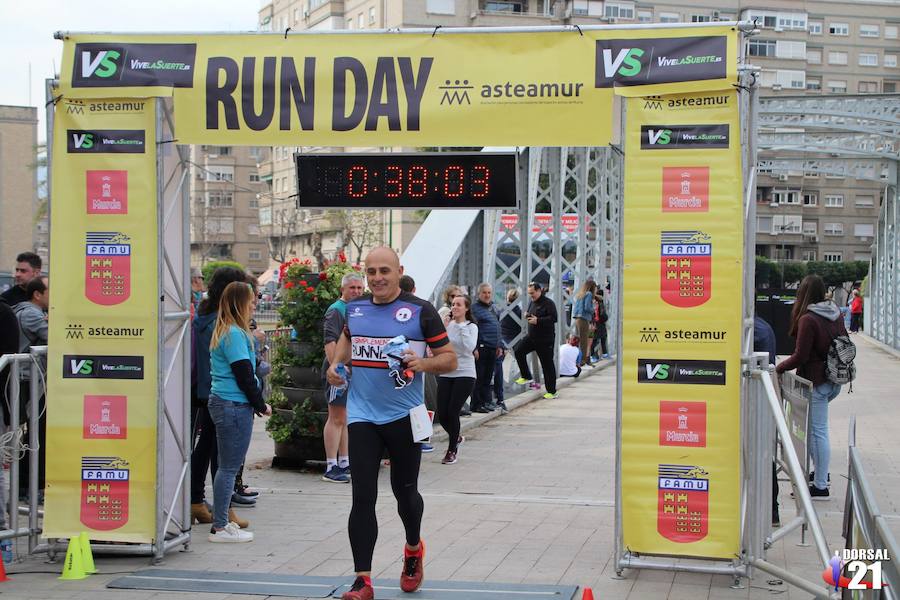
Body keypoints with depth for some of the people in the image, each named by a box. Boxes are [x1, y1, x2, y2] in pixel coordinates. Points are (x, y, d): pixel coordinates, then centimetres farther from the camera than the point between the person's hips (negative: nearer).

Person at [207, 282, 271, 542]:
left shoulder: (224, 332, 17)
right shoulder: (235, 335, -14)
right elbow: (244, 375, -16)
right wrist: (261, 405, -6)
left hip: (222, 402, 10)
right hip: (234, 406, -10)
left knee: (227, 466, 14)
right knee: (229, 467, -5)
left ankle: (221, 522, 20)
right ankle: (221, 527, -1)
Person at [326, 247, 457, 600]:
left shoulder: (420, 311, -6)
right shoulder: (354, 308, 5)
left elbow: (450, 358, -3)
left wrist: (423, 363, -23)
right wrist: (336, 362, 6)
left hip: (403, 415, -2)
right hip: (362, 416, 2)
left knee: (404, 490, 13)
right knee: (363, 497, -5)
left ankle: (413, 550, 43)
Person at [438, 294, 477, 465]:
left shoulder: (471, 327, -4)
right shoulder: (448, 324, 3)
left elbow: (469, 347, -21)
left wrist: (462, 327, -19)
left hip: (464, 374, -3)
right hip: (446, 374, 4)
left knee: (452, 412, -8)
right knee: (442, 414, 1)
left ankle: (452, 450, 12)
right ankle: (456, 438, 32)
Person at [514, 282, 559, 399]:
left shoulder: (548, 303, -13)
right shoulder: (532, 303, 13)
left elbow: (554, 318, -21)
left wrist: (537, 320, -24)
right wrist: (527, 316, 3)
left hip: (545, 339, -8)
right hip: (531, 337, 8)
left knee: (547, 364, -2)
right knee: (519, 351, -6)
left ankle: (552, 391, 5)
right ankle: (526, 376, 9)